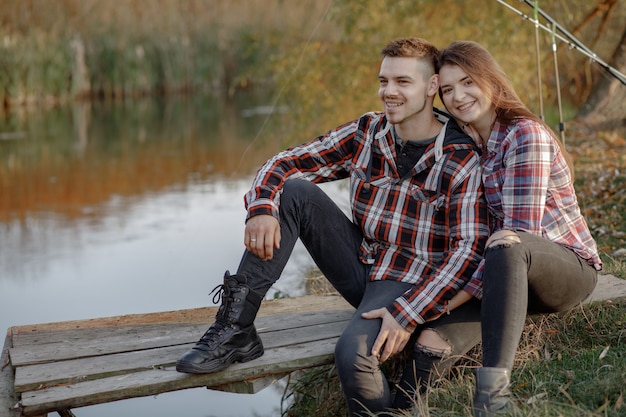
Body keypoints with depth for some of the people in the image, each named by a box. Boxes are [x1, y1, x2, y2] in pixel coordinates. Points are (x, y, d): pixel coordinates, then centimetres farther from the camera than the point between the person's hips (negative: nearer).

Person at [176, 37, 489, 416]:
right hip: (359, 264, 5)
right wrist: (261, 208, -24)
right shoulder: (366, 133, -1)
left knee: (354, 353, -35)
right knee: (293, 190, -14)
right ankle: (235, 328, -15)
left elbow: (469, 249, -20)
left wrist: (409, 314, -28)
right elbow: (285, 164, -2)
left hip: (407, 282, -5)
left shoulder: (462, 159, -15)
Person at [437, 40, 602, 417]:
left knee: (507, 247, -41)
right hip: (515, 274, 8)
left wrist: (457, 295, -29)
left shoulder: (526, 135, -17)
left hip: (571, 266, -7)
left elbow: (523, 232, -25)